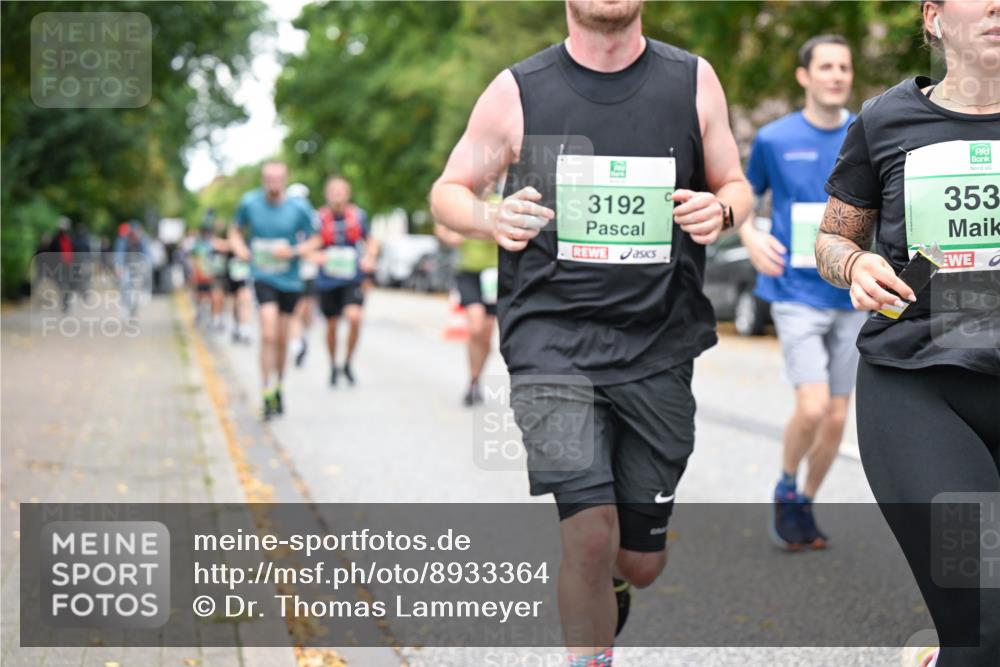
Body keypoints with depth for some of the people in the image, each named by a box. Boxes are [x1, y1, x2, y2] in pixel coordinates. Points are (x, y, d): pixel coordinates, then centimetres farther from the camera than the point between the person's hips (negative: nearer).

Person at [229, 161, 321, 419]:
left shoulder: (299, 207, -8)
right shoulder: (249, 203, -4)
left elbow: (314, 240, 2)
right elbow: (236, 231, 13)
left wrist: (294, 251, -15)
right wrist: (240, 249, -7)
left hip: (289, 279, 1)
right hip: (263, 278, -1)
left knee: (282, 338, 10)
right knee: (269, 334, -18)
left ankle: (278, 387, 33)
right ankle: (268, 395, -13)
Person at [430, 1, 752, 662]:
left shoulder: (693, 81, 5)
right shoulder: (518, 91, 0)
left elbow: (736, 186, 16)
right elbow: (449, 191, 10)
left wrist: (720, 211, -8)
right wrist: (491, 218, -13)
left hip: (659, 345, 2)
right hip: (551, 336, -2)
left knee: (640, 561, 9)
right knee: (591, 531, -20)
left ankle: (606, 592, 46)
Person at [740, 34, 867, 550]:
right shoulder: (774, 139, -3)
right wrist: (751, 238, -8)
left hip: (853, 296, 3)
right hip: (796, 292, -3)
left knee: (836, 418, 7)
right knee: (812, 407, -16)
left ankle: (805, 506, 29)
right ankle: (785, 489, 11)